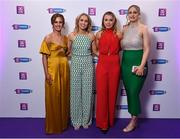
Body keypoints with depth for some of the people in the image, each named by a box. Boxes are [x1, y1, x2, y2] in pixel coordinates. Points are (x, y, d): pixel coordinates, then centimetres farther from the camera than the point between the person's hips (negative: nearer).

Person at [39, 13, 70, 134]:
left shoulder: (65, 38, 9)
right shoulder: (48, 38, -4)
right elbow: (44, 57, -8)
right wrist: (46, 73, -13)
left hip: (64, 68, 5)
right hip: (53, 68, -4)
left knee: (64, 96, 11)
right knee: (53, 97, 2)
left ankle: (63, 123, 26)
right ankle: (53, 126, 17)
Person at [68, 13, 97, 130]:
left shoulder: (91, 36, 1)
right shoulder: (72, 35, 0)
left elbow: (94, 51, 10)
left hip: (88, 65, 0)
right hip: (75, 65, 0)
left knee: (87, 92, 5)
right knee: (75, 91, 4)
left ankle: (86, 120, 21)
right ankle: (76, 120, 20)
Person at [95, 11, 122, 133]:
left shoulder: (119, 34, 2)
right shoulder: (99, 34, 4)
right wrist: (104, 55, 4)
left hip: (114, 65, 0)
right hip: (102, 65, 0)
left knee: (112, 92, 8)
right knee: (102, 93, 0)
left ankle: (110, 120, 25)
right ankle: (102, 122, 12)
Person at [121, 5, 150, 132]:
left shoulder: (143, 28, -5)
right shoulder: (124, 29, 10)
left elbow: (147, 49, -9)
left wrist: (141, 66, -17)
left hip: (137, 63, -5)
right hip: (125, 63, 5)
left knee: (134, 92, -4)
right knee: (128, 92, 9)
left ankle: (134, 121, 12)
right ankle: (134, 117, 24)